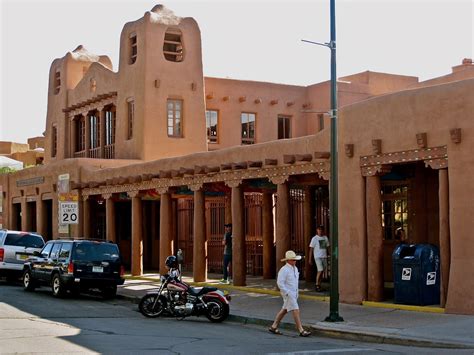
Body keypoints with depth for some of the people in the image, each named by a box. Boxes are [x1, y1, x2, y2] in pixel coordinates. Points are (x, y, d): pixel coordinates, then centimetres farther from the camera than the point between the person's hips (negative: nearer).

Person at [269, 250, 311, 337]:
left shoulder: (295, 268, 9)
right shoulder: (284, 270, -17)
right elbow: (280, 283, -20)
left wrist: (296, 293, 16)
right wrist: (288, 293, -20)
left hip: (294, 293, 9)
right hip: (287, 293, -9)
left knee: (284, 310, 15)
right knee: (296, 311, -11)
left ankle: (273, 327, 25)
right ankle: (301, 331, -9)